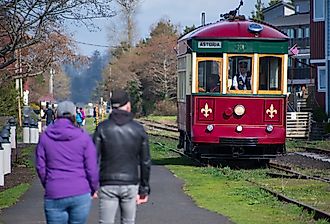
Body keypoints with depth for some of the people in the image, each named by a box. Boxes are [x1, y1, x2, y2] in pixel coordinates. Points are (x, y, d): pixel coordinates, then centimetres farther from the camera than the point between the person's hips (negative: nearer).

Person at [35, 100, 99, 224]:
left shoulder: (45, 137, 2)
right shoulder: (83, 137, -2)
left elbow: (40, 166, 5)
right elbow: (92, 168, -2)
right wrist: (93, 189, 14)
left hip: (54, 196, 0)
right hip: (80, 195, 0)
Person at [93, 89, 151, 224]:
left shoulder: (102, 128, -4)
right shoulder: (138, 129, 0)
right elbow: (145, 162, 3)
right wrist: (144, 189, 11)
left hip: (108, 185, -1)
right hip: (131, 185, 2)